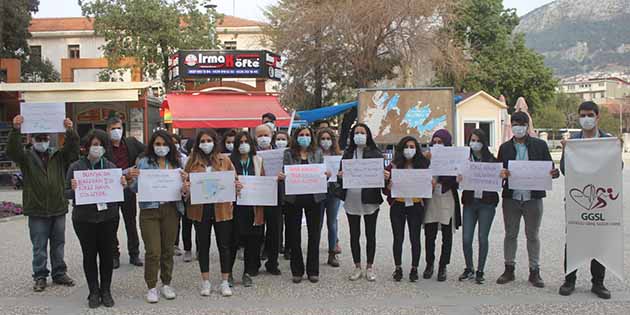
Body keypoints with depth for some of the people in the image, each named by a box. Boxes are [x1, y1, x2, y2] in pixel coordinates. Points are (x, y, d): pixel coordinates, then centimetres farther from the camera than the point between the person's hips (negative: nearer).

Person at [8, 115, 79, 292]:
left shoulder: (59, 157, 7)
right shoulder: (26, 157, 2)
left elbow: (73, 149, -7)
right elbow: (12, 151, -15)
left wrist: (70, 131, -25)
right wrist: (16, 130, -30)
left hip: (58, 209, 2)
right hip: (37, 211, -2)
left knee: (58, 245, 12)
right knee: (39, 247, 5)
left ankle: (59, 274, 24)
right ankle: (40, 277, 16)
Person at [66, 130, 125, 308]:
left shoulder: (111, 167, 4)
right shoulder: (76, 167, -1)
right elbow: (67, 194, 1)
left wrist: (123, 186, -11)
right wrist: (73, 189, -21)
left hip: (108, 217, 1)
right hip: (84, 218, -1)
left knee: (107, 254, 7)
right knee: (89, 255, 6)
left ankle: (106, 291, 20)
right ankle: (93, 292, 18)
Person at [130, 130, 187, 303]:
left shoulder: (176, 163, 9)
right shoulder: (144, 163, 1)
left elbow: (182, 187, 11)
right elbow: (135, 188, 0)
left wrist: (184, 181, -9)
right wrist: (134, 179, -19)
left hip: (170, 209, 3)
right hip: (149, 210, -2)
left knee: (168, 250, 8)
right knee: (153, 251, -4)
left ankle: (166, 284, 23)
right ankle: (151, 287, 9)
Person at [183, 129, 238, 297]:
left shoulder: (224, 160, 5)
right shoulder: (192, 161, 5)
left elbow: (234, 180, 8)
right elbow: (186, 182, 8)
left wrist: (235, 185, -13)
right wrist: (186, 187, -14)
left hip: (221, 208, 0)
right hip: (200, 209, 1)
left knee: (224, 245, 4)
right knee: (203, 245, 10)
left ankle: (225, 282, 15)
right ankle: (205, 282, 21)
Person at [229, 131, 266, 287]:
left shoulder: (257, 160, 11)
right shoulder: (231, 160, 4)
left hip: (254, 204, 2)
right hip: (236, 204, -2)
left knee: (252, 239, 4)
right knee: (234, 238, -2)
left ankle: (248, 273, 15)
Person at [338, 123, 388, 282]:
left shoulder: (376, 154, 1)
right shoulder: (347, 154, 7)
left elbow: (382, 174, 0)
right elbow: (340, 178, 5)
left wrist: (386, 177, -22)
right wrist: (340, 176, -17)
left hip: (370, 200, -2)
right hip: (351, 199, 2)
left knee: (370, 234, 7)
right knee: (354, 234, 9)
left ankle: (370, 267, 19)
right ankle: (357, 267, 20)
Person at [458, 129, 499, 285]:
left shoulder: (492, 160, 1)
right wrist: (458, 178, -20)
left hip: (487, 203, -1)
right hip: (469, 202, 1)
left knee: (483, 238, 3)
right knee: (466, 238, 0)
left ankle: (480, 271, 18)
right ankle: (469, 269, 20)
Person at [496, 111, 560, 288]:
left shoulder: (540, 145, 3)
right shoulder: (505, 147, 7)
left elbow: (549, 168, 3)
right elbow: (499, 171, 7)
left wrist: (554, 173, -20)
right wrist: (502, 174, -16)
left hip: (533, 197, -1)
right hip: (511, 197, 1)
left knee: (532, 235, 8)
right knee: (510, 235, 9)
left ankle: (534, 272, 17)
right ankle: (509, 270, 19)